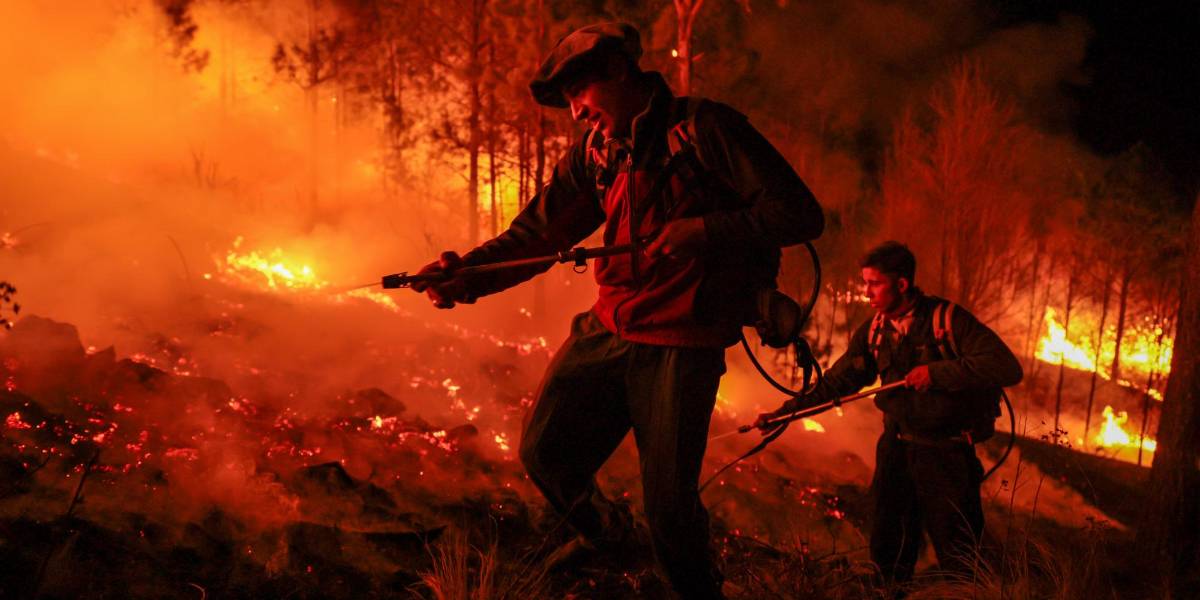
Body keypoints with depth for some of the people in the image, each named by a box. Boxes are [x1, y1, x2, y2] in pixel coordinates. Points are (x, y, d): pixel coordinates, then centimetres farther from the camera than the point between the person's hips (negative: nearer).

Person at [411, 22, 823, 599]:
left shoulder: (704, 127, -10)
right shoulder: (594, 152, 10)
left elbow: (800, 214, -12)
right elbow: (538, 230, 3)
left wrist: (705, 230, -25)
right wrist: (467, 272, -14)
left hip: (682, 343, -6)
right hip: (607, 331, 6)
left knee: (670, 508, -4)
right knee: (545, 451, 6)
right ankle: (603, 536, 36)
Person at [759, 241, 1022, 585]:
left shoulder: (949, 320, -14)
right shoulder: (873, 331, 3)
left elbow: (1007, 367, -22)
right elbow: (837, 382, 9)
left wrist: (936, 372, -25)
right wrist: (785, 412, 3)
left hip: (947, 455, -5)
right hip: (897, 447, 5)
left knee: (956, 556, 0)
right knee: (889, 550, 14)